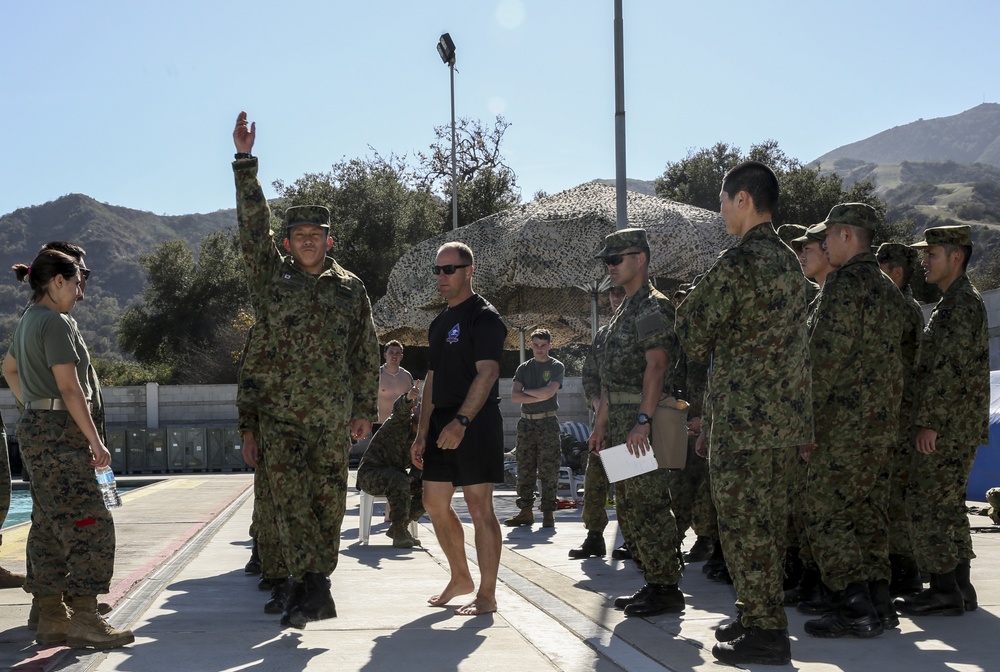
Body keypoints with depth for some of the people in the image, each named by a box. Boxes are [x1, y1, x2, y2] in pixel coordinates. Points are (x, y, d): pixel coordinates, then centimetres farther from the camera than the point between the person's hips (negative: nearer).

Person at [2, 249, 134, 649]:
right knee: (89, 525, -8)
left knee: (49, 527, 10)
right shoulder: (56, 323, -14)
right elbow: (70, 388, -19)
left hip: (36, 431, 10)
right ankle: (84, 620, -9)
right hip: (60, 434, -10)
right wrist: (95, 440, -18)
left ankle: (50, 619, 13)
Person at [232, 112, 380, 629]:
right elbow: (253, 223, -1)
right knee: (290, 497, -9)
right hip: (278, 412, -1)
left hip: (332, 416, 1)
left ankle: (306, 586, 18)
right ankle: (314, 589, -9)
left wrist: (365, 408, 8)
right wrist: (245, 161, -9)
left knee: (328, 500, 4)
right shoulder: (272, 276, 8)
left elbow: (366, 353, 12)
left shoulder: (351, 289, 10)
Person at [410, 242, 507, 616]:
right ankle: (460, 578, 27)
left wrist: (461, 421, -28)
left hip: (475, 424, -9)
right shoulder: (440, 323, 19)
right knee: (434, 503, 12)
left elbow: (487, 374, -18)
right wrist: (422, 433, 15)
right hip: (443, 423, 9)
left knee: (479, 507, -7)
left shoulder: (484, 317, -7)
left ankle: (486, 595, -1)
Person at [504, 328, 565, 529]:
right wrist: (539, 396, -8)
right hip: (526, 422, 4)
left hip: (548, 423, -4)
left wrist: (526, 392, 0)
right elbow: (514, 396, 1)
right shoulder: (523, 368, 13)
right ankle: (526, 511, 8)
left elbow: (549, 392, -12)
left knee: (549, 471, -5)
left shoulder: (556, 367, 4)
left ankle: (548, 513, -2)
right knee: (524, 470, 3)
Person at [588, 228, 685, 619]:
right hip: (621, 419, 10)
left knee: (649, 505, -9)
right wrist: (601, 425, 22)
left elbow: (657, 365, -20)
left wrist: (642, 421, -27)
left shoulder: (653, 306, -10)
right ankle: (652, 583, 20)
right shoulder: (624, 311, 21)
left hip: (642, 421, -10)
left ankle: (667, 589, -3)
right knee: (629, 506, 13)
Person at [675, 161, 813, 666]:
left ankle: (763, 632, 1)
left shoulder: (736, 263, -16)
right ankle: (762, 614, 24)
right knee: (769, 518, 15)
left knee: (743, 521, -2)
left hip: (743, 416, -9)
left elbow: (695, 339, -12)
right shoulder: (789, 261, 12)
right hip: (785, 413, 9)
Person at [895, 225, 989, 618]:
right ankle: (960, 587, 18)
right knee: (948, 505, 13)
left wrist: (929, 421, -22)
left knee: (926, 504, -8)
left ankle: (943, 591, -4)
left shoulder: (962, 303, -14)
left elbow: (949, 368, -21)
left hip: (949, 425, -10)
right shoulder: (956, 302, 19)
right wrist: (930, 419, 20)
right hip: (959, 427, 10)